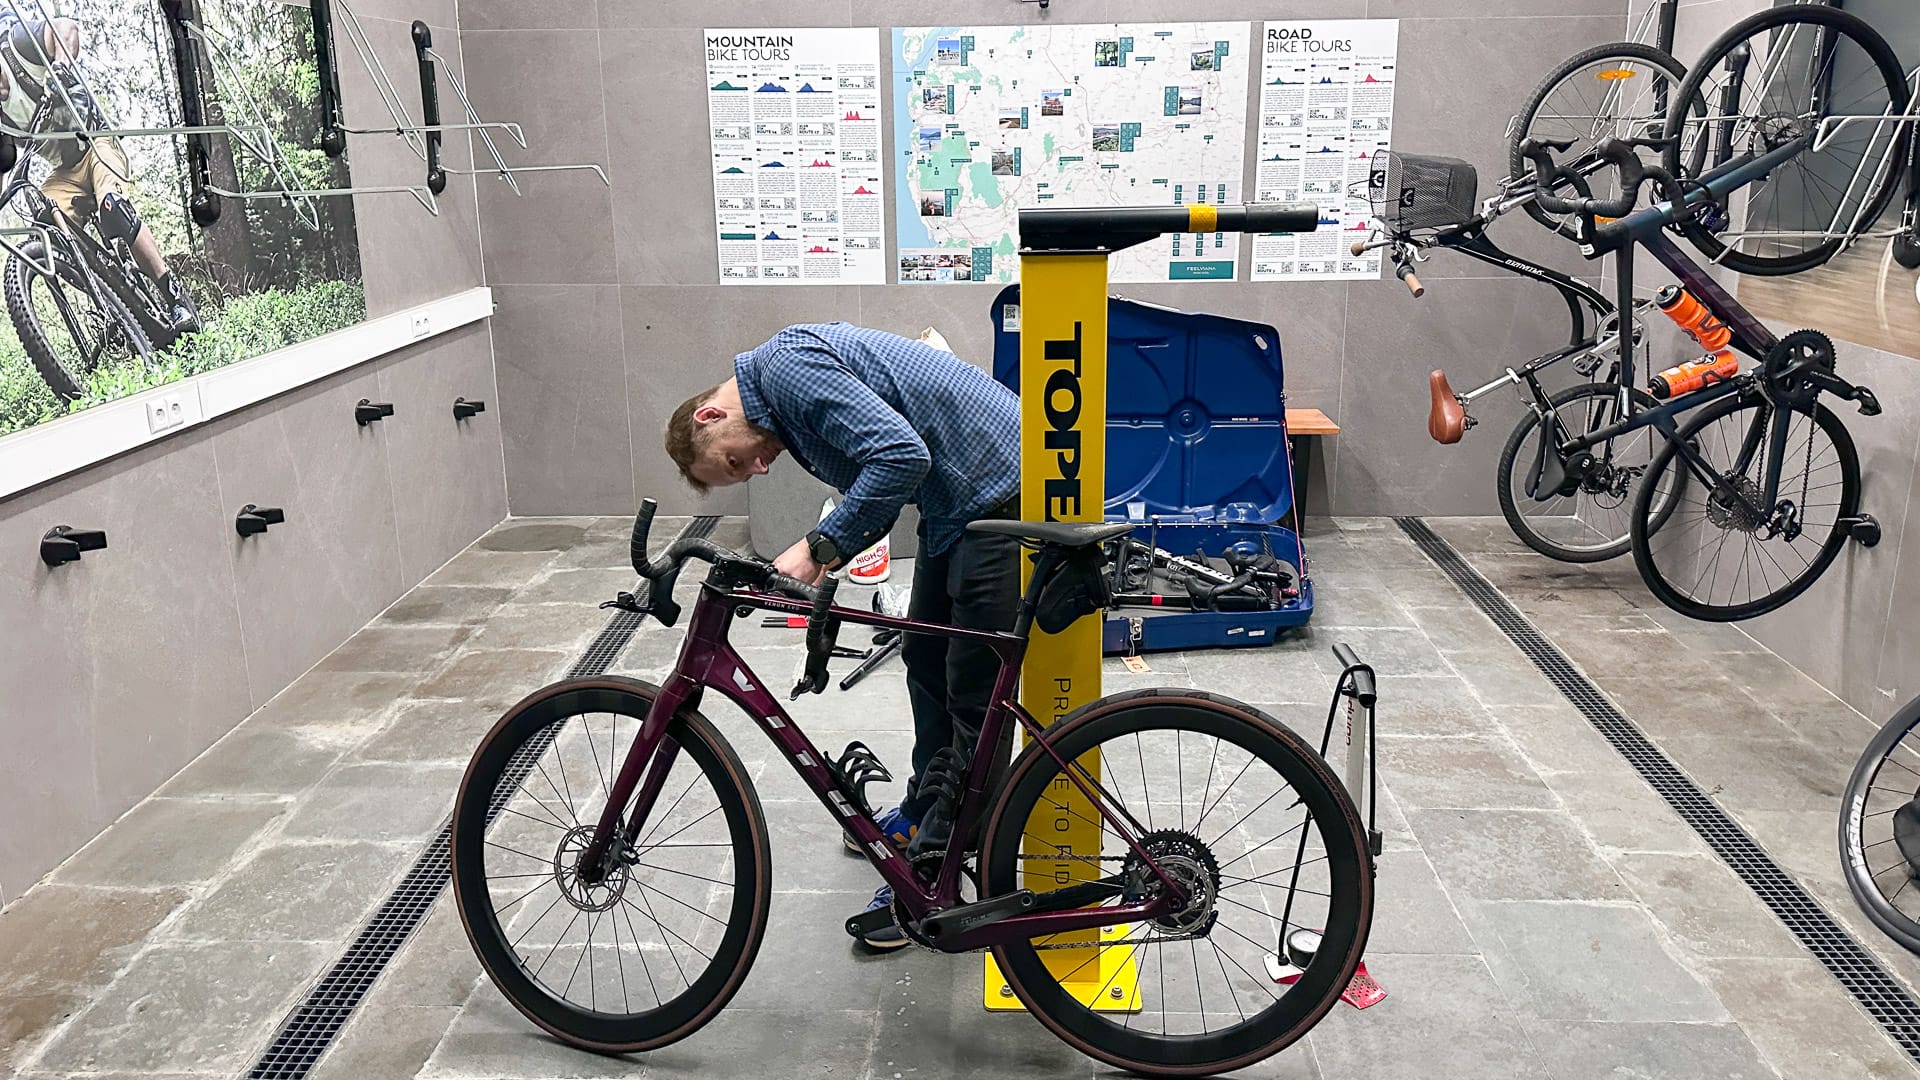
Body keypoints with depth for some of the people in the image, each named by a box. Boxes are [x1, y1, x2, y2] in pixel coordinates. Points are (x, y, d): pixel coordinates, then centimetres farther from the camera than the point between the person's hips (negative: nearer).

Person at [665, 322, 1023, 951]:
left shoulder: (786, 365, -18)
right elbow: (870, 492, 13)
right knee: (925, 662, 22)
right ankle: (924, 815, 40)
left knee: (974, 698, -3)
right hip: (954, 506, 11)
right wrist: (819, 565, -3)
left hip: (1000, 501, -11)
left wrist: (818, 547, -21)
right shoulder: (784, 407, 13)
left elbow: (901, 455, -28)